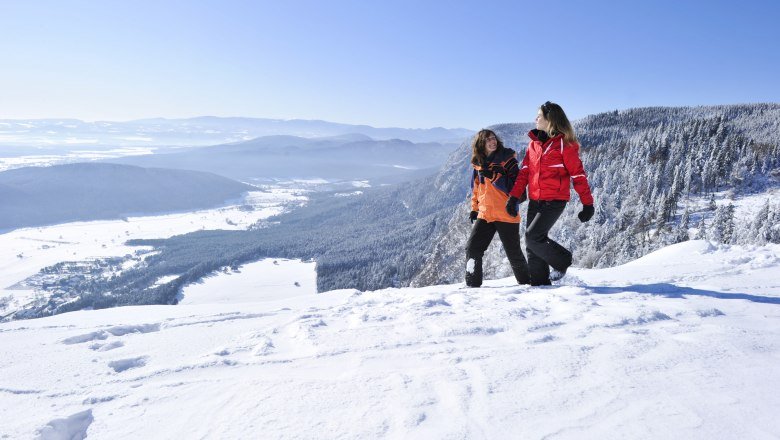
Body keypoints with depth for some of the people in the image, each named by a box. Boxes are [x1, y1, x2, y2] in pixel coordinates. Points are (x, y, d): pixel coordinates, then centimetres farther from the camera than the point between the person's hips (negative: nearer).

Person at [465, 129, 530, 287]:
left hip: (506, 214, -4)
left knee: (513, 252, 7)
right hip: (484, 214, 4)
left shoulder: (507, 160, -6)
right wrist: (474, 209, 18)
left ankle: (525, 281, 27)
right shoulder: (478, 164, 9)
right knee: (472, 249, -3)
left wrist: (494, 176, -21)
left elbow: (514, 186, -14)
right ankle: (472, 283, 8)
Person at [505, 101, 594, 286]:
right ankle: (540, 283, 17)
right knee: (532, 246, 5)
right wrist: (514, 197, 3)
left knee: (533, 237, -16)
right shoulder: (534, 142, 11)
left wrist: (587, 204, -8)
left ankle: (562, 261, 9)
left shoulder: (564, 144, -9)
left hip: (554, 201, -7)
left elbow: (578, 174, -8)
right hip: (535, 201, 7)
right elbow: (524, 171, 10)